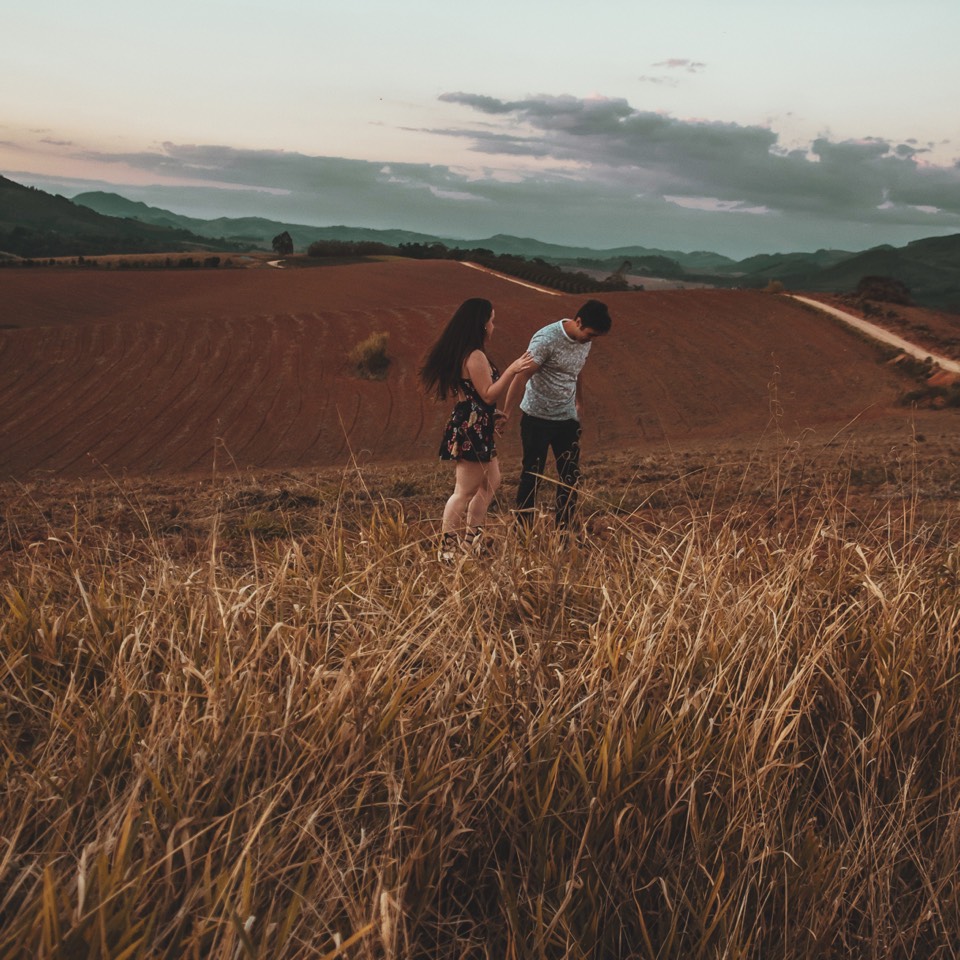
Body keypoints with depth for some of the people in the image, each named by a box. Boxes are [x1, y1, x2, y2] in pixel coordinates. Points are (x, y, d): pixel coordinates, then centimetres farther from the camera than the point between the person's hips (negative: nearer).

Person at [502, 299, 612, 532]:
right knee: (531, 475, 1)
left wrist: (580, 402, 26)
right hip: (537, 418, -6)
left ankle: (563, 530, 15)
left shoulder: (585, 340, 2)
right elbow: (521, 377, -21)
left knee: (571, 476, 5)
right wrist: (505, 414, -24)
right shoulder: (547, 339, -20)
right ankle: (523, 530, 11)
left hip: (567, 418, 6)